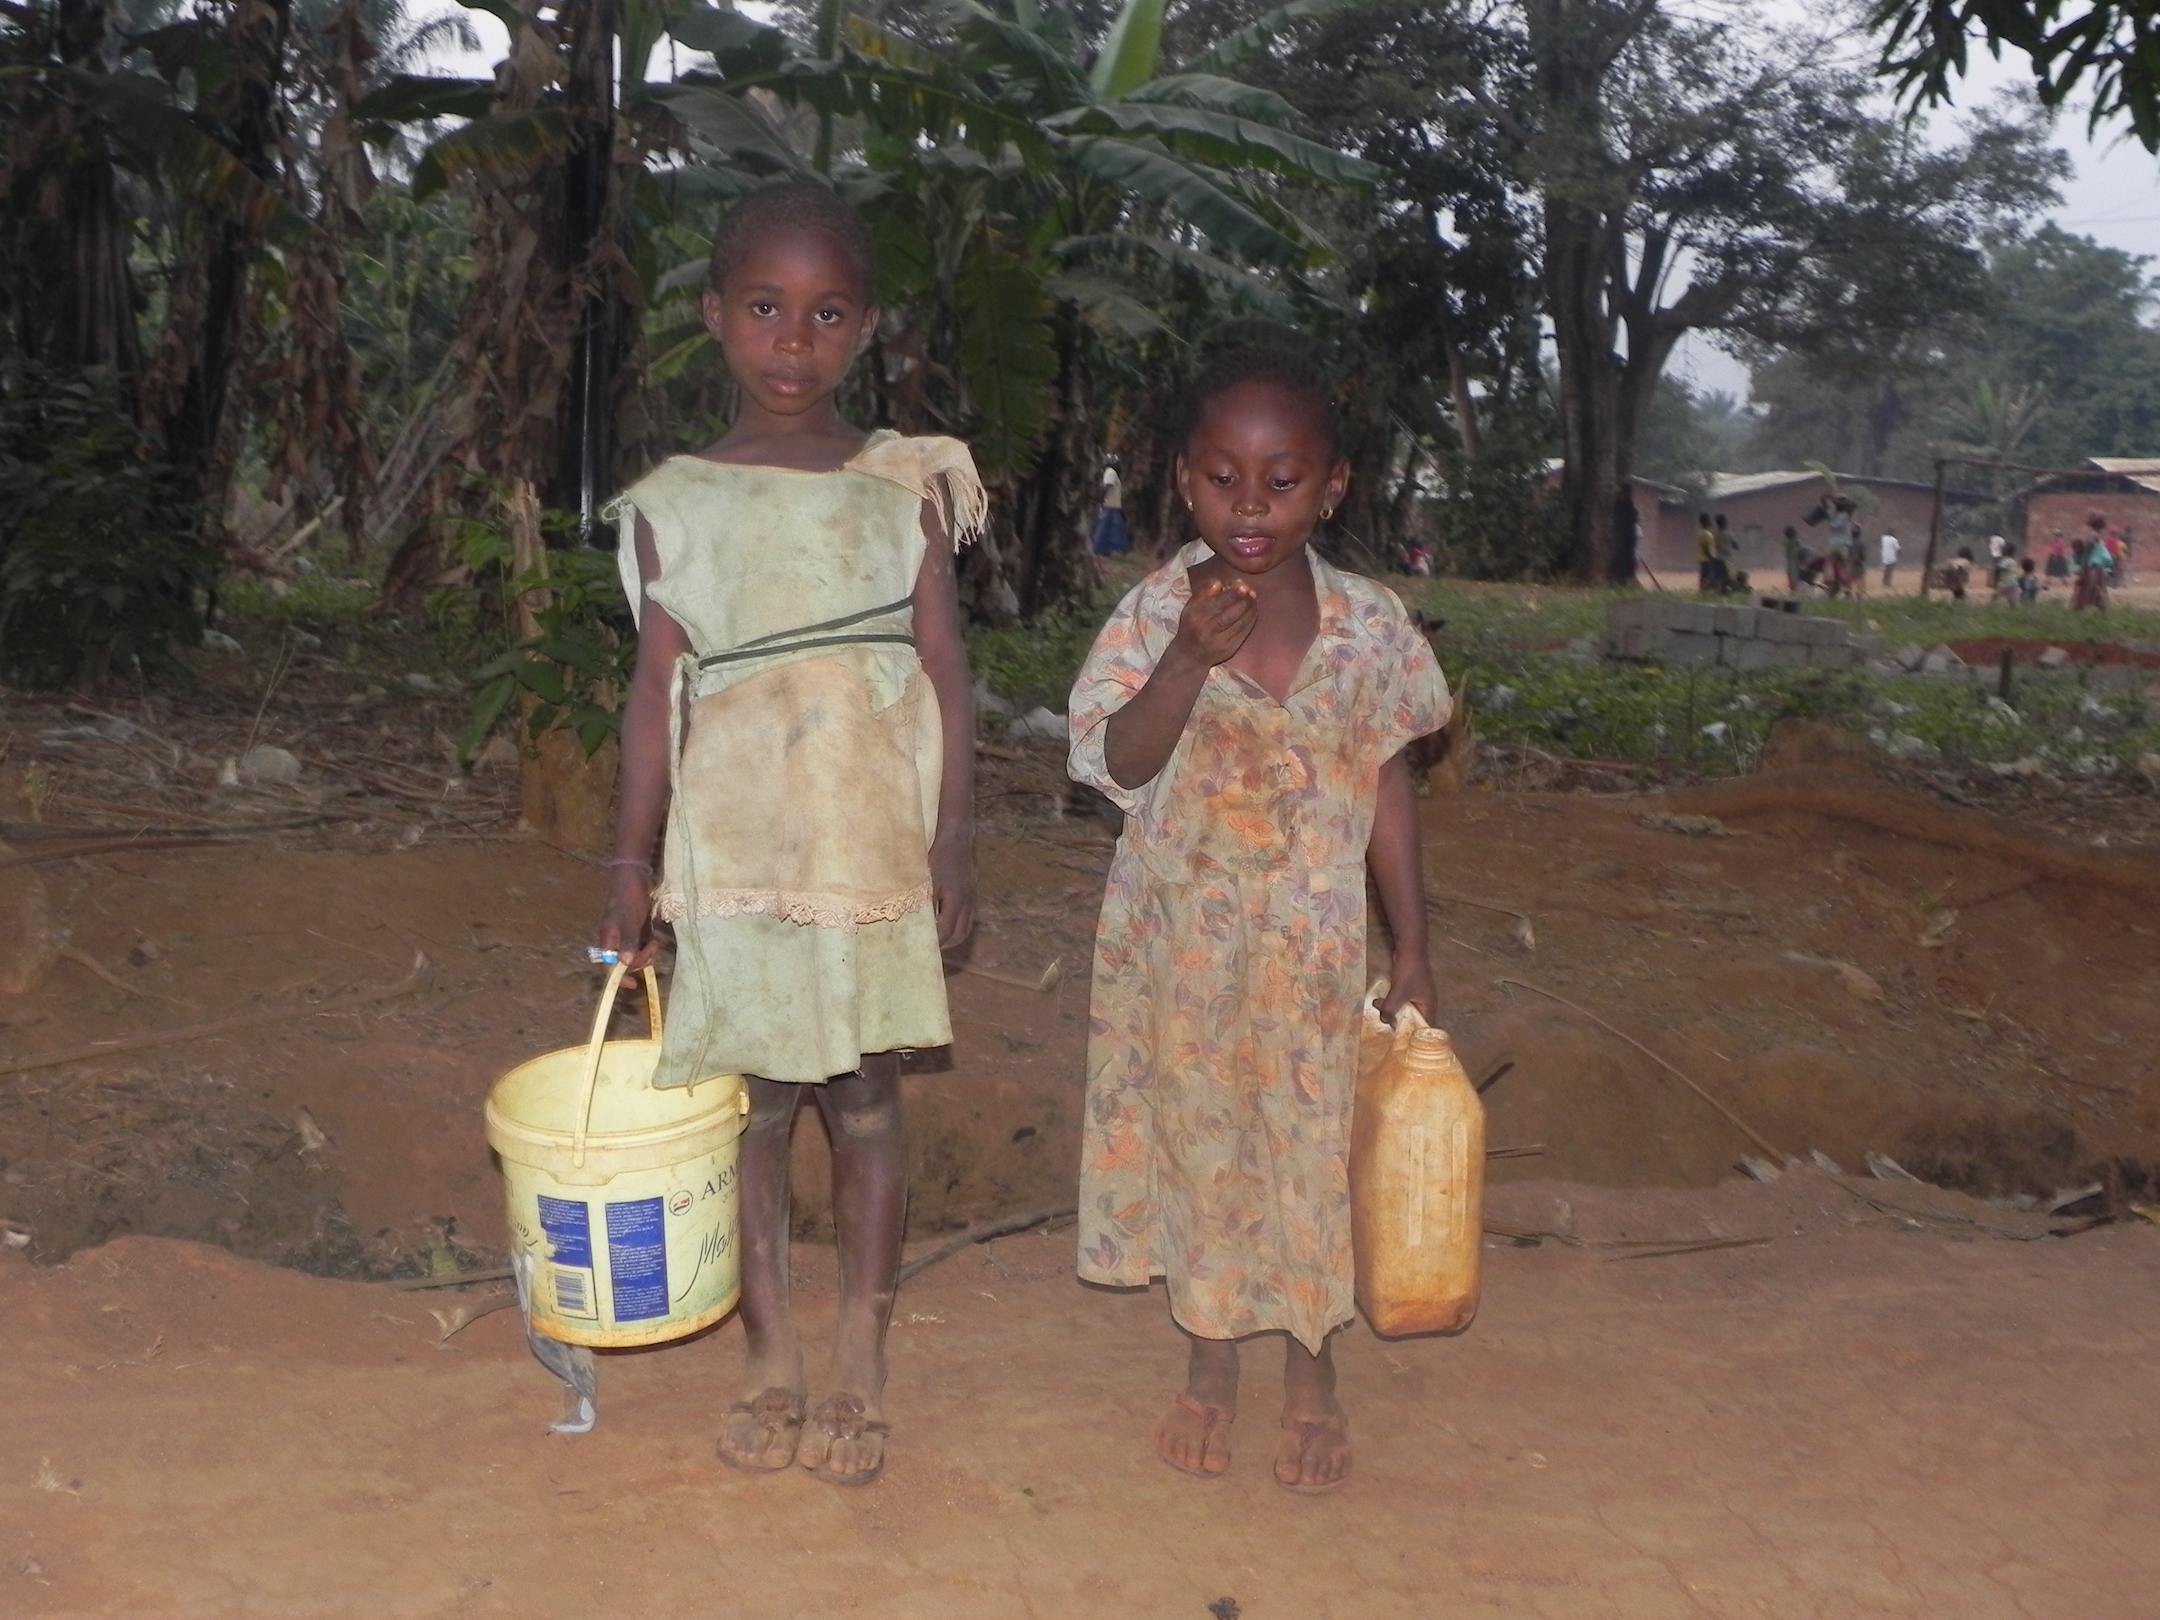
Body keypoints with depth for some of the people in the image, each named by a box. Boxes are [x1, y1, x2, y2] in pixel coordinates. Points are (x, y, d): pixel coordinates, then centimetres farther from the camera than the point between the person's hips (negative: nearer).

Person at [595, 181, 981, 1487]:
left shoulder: (907, 489, 1)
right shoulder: (676, 505, 3)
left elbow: (946, 679, 1)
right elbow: (658, 693, 5)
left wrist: (954, 840, -5)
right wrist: (634, 861, 4)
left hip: (872, 848, -1)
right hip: (732, 851, 1)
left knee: (864, 1099, 6)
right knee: (752, 1102, 7)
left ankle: (861, 1373, 22)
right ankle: (773, 1365, 23)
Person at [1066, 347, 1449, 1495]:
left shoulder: (1368, 624, -6)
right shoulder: (1159, 611, -10)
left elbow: (1386, 786, 1)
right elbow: (1117, 764, -16)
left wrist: (1412, 949, 3)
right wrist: (1191, 658, -31)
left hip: (1314, 943, 0)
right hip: (1180, 937, 0)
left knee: (1314, 1141, 10)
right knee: (1194, 1136, 13)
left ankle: (1311, 1372, 32)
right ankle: (1208, 1365, 34)